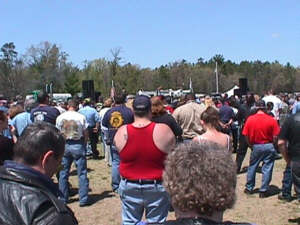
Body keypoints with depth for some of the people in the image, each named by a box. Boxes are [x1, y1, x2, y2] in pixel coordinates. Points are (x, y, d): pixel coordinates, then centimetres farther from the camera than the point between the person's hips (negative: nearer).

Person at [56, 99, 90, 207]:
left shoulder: (60, 117, 2)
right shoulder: (81, 117, -6)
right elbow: (86, 134, -3)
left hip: (64, 145, 3)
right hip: (78, 145, -3)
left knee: (63, 173, 13)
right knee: (82, 173, 3)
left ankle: (63, 198, 19)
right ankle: (83, 199, 4)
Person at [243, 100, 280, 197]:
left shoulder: (250, 119, -6)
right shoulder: (272, 120, -10)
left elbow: (246, 135, -5)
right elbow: (275, 136, -9)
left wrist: (251, 145, 9)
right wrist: (273, 144, 8)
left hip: (256, 146, 2)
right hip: (269, 146, -1)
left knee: (252, 167, 16)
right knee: (267, 169, 8)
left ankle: (249, 188, 26)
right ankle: (263, 191, 11)